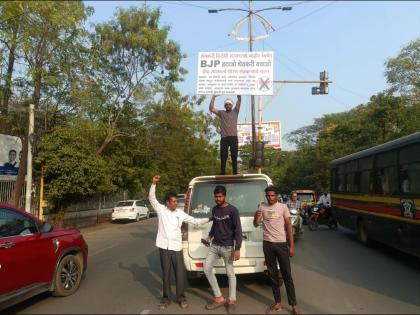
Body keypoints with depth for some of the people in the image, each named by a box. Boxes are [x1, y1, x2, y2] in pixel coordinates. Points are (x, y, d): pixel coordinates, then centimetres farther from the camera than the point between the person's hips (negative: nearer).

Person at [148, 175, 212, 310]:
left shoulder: (180, 213, 6)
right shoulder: (161, 210, 1)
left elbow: (194, 221, 11)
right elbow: (152, 198, -7)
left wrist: (209, 219, 9)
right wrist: (154, 183, -17)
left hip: (176, 247, 2)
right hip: (164, 246, -1)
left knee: (180, 273, 3)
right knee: (166, 273, 8)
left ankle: (181, 297, 19)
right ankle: (166, 298, 23)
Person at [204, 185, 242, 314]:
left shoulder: (232, 210, -10)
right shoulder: (214, 209, 8)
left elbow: (238, 230, -12)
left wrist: (237, 248, -18)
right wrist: (210, 236, 9)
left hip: (227, 247, -6)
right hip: (214, 246, 6)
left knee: (230, 273, 3)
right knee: (207, 269, 4)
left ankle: (232, 301, 19)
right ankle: (219, 298, 15)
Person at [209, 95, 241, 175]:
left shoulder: (235, 112, 15)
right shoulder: (221, 113, 16)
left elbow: (239, 100, 5)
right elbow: (211, 108, 6)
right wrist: (213, 97, 5)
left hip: (233, 137, 0)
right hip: (224, 138, 0)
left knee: (234, 157, 4)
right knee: (223, 157, 1)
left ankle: (235, 173, 8)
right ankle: (222, 174, 6)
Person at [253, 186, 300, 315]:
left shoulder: (283, 207, -3)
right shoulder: (261, 207, 3)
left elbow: (288, 226, -3)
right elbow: (256, 225, 6)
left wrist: (292, 246, -7)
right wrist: (256, 218, -18)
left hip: (281, 244, -2)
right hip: (267, 244, 3)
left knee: (287, 275, 3)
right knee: (273, 274, 11)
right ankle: (278, 303, 22)